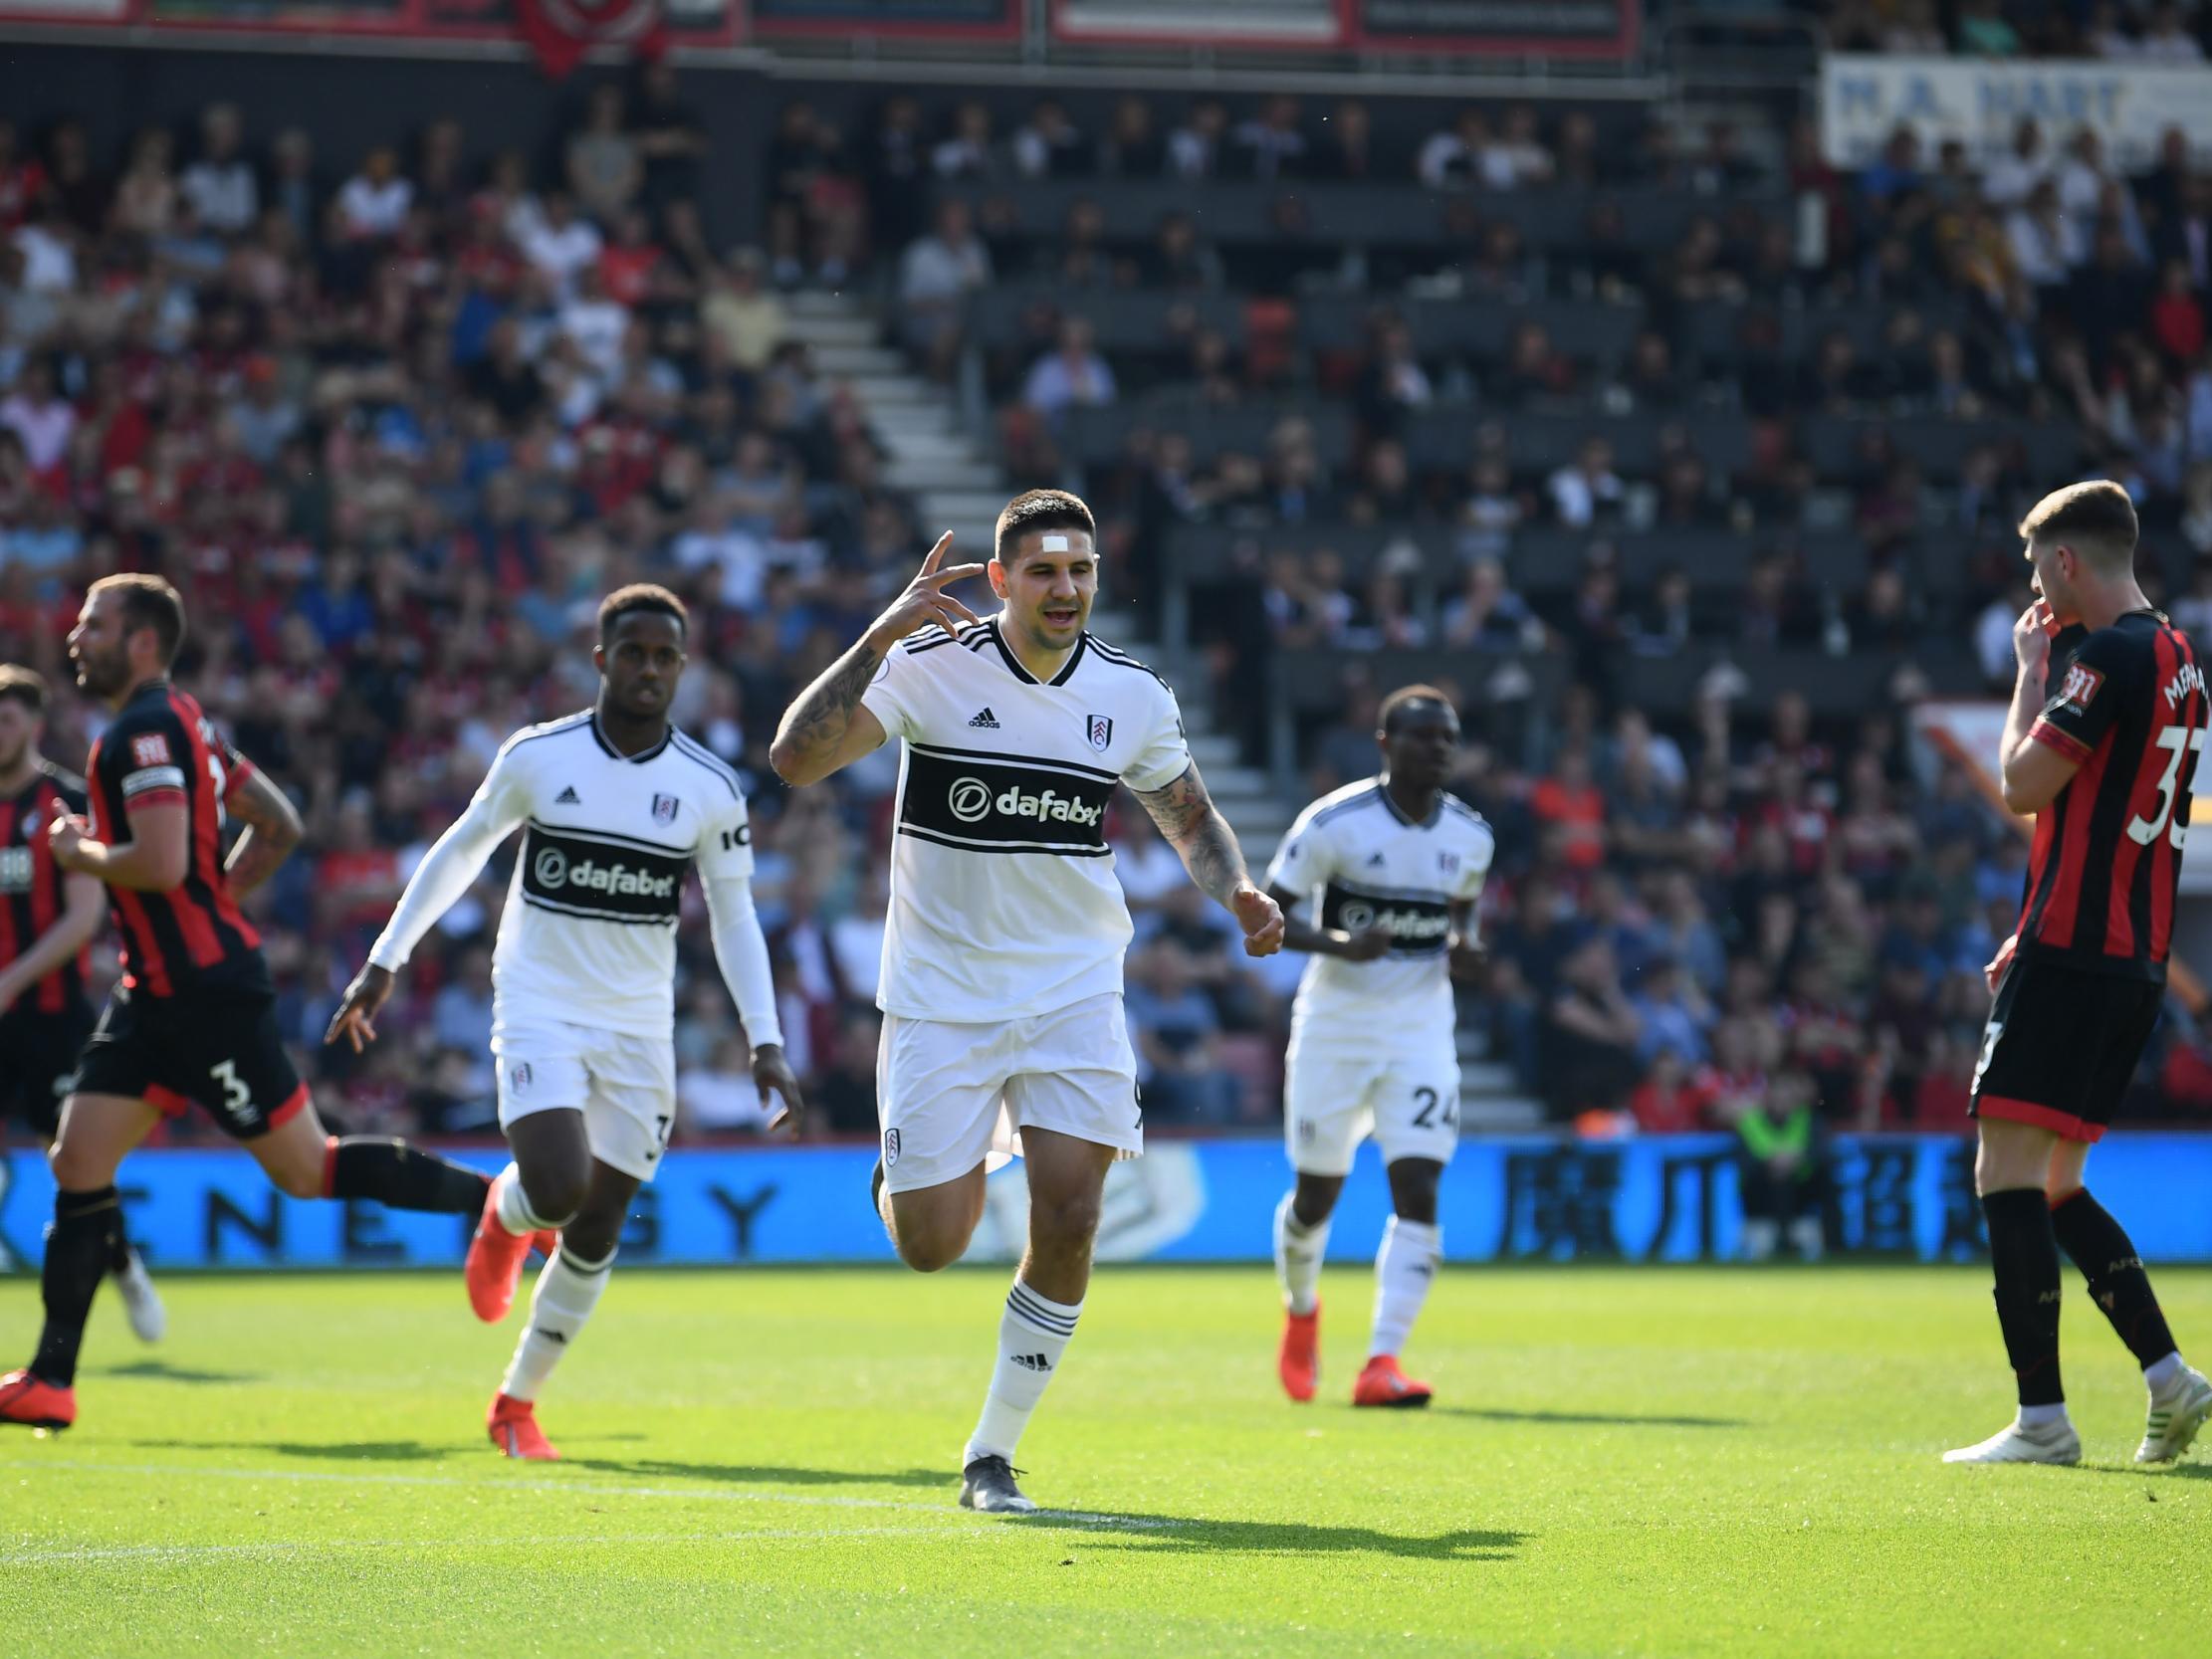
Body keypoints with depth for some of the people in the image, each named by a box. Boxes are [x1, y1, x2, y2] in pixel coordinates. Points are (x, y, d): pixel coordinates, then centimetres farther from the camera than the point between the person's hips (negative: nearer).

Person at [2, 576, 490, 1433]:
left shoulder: (144, 730, -16)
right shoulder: (177, 722, 15)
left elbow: (162, 864, -27)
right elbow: (280, 826, 20)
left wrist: (81, 852, -10)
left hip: (206, 992, -10)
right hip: (157, 992, 10)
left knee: (307, 1169, -3)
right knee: (78, 1163, 4)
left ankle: (501, 1200, 8)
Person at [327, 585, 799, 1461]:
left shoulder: (711, 788, -1)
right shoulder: (536, 756, -5)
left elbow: (734, 919, 6)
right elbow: (460, 852, 9)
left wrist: (765, 1041, -2)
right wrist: (385, 961, 9)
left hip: (637, 1027, 2)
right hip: (539, 1005, -2)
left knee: (595, 1234, 2)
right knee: (559, 1189, -24)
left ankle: (517, 1403, 21)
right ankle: (507, 1215, 15)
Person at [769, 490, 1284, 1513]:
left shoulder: (1132, 694, -1)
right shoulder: (931, 664, -11)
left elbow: (1190, 816, 16)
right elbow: (796, 760, -21)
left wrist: (1236, 890, -5)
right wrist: (882, 635, -30)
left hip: (1072, 991, 2)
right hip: (941, 992, -2)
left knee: (1068, 1219, -12)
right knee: (931, 1248, -3)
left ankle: (993, 1455, 4)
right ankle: (906, 1170, 36)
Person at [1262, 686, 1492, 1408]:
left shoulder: (1471, 836, 2)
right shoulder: (1334, 823, -12)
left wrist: (1461, 948, -2)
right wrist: (1338, 944, -27)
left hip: (1420, 1028, 3)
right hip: (1335, 1023, -2)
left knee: (1418, 1190, -14)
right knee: (1317, 1193, 8)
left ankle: (1382, 1362, -16)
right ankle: (1301, 1309, 40)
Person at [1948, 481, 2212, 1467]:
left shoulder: (2110, 657, -14)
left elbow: (2025, 785, -14)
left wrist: (2031, 667, -1)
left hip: (2073, 950, -10)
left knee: (2008, 1173, -7)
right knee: (2053, 1186, 15)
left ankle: (2041, 1416, -10)